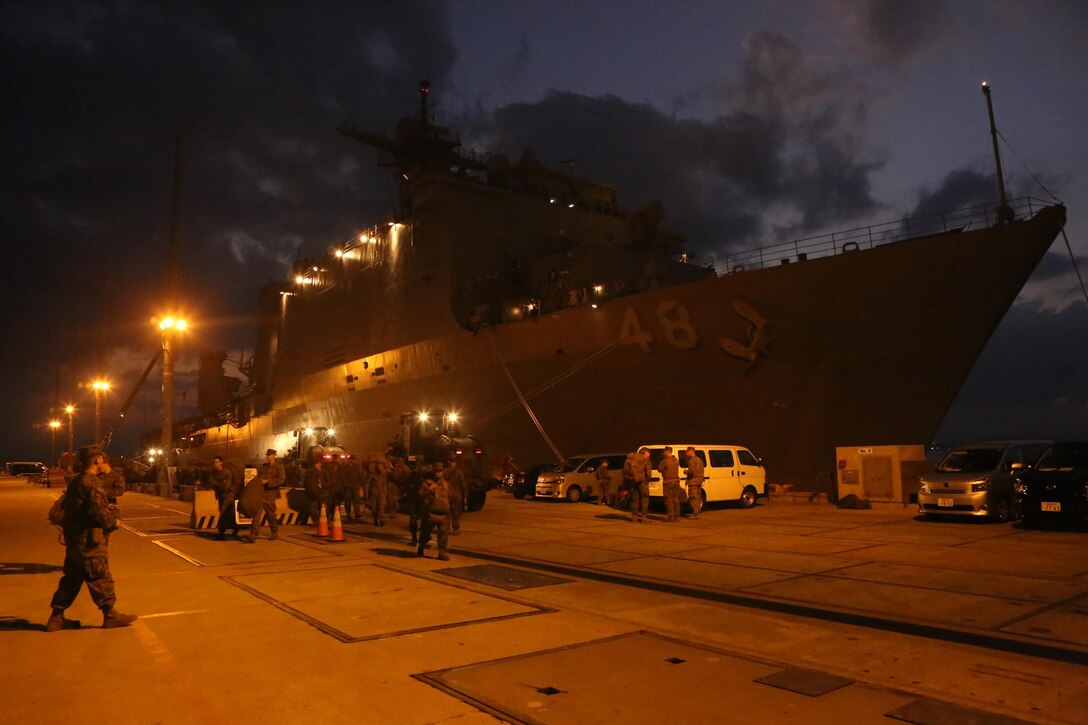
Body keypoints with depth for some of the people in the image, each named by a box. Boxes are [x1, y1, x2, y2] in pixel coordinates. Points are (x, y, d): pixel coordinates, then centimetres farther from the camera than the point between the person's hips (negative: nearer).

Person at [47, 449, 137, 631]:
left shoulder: (76, 482, 13)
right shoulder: (92, 483, -19)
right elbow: (98, 512, -25)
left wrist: (107, 508, 7)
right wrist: (113, 521, -7)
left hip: (74, 540, 10)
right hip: (89, 542, -10)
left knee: (72, 578, 17)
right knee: (101, 578, 1)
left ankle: (56, 617, 23)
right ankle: (110, 615, 10)